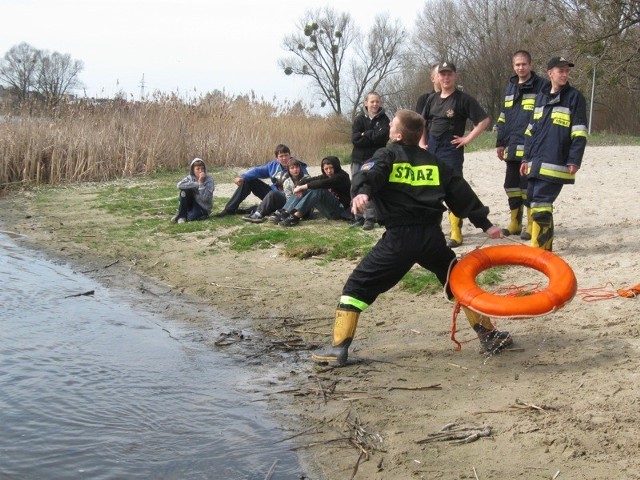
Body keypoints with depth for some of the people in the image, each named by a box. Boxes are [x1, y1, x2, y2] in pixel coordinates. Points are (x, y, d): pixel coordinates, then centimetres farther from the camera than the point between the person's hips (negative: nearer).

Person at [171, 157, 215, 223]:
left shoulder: (209, 180, -12)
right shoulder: (190, 177, -2)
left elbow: (205, 198, -22)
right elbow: (179, 185, -23)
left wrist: (201, 183, -28)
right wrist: (196, 184, -24)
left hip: (203, 208, -4)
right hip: (193, 203, 4)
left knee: (190, 217, -34)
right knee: (184, 189, -20)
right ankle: (181, 214, -15)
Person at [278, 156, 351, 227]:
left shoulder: (341, 177, -11)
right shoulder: (325, 177, 13)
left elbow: (322, 184, -27)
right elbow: (307, 181, 4)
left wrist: (302, 187, -24)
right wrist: (299, 186, -18)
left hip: (341, 210, -8)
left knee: (317, 191, -28)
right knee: (305, 191, 0)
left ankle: (296, 217, -38)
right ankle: (286, 214, -14)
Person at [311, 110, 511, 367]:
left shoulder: (387, 156, 6)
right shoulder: (434, 162, 18)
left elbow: (371, 174, -17)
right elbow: (461, 192, 19)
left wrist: (362, 191, -37)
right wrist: (485, 223, 25)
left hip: (399, 237, -4)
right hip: (432, 236, 4)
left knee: (357, 286, 4)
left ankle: (338, 348, -3)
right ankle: (489, 335, 27)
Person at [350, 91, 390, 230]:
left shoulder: (384, 119, 3)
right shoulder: (359, 119, 7)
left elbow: (383, 136, -13)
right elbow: (355, 139, -7)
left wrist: (365, 134, -8)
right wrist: (373, 137, -12)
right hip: (358, 159, 3)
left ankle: (370, 218, -5)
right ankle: (359, 217, 13)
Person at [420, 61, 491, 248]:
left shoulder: (464, 99, -6)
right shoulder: (432, 99, 12)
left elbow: (484, 120, -9)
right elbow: (423, 124, 22)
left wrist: (468, 138, -12)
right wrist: (421, 143, 11)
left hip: (451, 150, -6)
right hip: (430, 151, 6)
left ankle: (456, 233, -4)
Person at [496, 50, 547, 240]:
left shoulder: (541, 86, -4)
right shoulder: (510, 87, 16)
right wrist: (500, 142, 18)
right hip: (512, 147, 6)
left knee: (528, 184, -5)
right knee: (511, 185, 10)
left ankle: (532, 225, 5)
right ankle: (515, 223, 22)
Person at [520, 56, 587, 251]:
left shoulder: (574, 97, -1)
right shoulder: (541, 96, 15)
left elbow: (579, 133, -6)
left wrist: (574, 161, -13)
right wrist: (526, 158, 16)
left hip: (556, 163, -6)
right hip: (536, 162, 6)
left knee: (541, 203, -12)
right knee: (533, 200, 7)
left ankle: (538, 249, -8)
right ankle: (545, 245, 16)